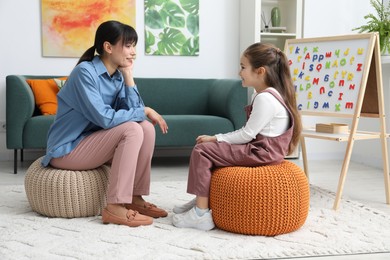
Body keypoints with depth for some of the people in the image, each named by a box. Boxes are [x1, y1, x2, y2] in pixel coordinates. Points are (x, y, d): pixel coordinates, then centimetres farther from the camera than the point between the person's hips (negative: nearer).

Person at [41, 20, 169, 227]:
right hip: (67, 150, -8)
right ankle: (115, 208, -25)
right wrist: (145, 111, -18)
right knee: (131, 130, -25)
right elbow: (105, 119, -28)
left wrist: (128, 76, -8)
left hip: (90, 142, 8)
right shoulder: (85, 72, -20)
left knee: (146, 128, -8)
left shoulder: (118, 76, 3)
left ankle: (135, 198, -2)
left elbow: (134, 112, -6)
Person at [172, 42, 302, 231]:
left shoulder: (265, 98, -19)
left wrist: (216, 138, -10)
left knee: (201, 150, -13)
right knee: (210, 149, 17)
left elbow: (247, 134, -19)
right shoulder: (264, 95, 13)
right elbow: (248, 131, 13)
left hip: (261, 152, -11)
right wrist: (217, 139, 5)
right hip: (261, 148, 11)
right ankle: (201, 200, 17)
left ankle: (201, 213, -14)